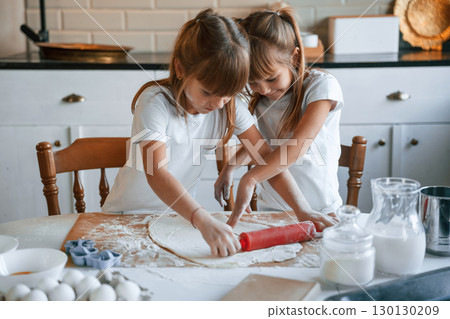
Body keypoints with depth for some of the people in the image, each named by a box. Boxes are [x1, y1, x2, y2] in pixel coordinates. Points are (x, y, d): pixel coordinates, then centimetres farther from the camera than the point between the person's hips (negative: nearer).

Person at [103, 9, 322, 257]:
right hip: (128, 215, -3)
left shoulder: (230, 106, -9)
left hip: (181, 214, 3)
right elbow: (156, 174, -36)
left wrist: (302, 209, -23)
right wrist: (204, 222, -50)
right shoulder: (155, 102, -25)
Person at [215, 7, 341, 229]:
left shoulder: (322, 86, -11)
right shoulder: (257, 95, 4)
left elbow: (298, 144, -25)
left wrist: (250, 179, -35)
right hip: (270, 209, 2)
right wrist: (228, 168, 6)